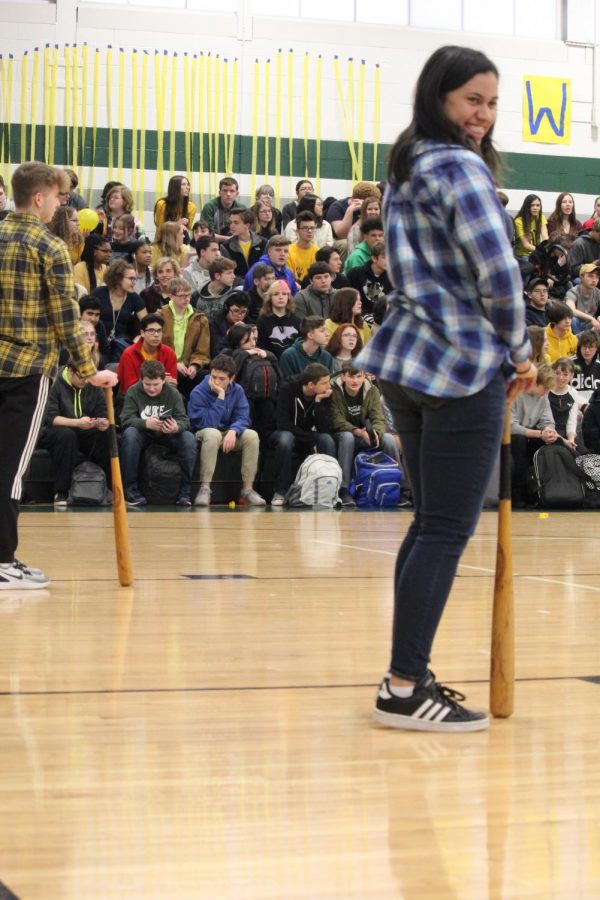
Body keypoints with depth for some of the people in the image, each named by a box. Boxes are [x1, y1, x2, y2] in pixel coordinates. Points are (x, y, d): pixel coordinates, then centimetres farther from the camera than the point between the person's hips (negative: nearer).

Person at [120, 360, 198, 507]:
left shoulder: (173, 393, -8)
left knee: (189, 438, -27)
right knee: (129, 433, -34)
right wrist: (146, 423, -39)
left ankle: (185, 492, -20)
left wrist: (177, 427, -38)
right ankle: (131, 489, -27)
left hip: (168, 435, 1)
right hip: (143, 434, -1)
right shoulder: (133, 392, -10)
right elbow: (126, 419, -19)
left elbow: (184, 420, -13)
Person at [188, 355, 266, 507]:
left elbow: (242, 418, -10)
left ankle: (247, 489, -22)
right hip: (204, 437, -4)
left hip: (229, 436, 4)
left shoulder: (237, 391, -3)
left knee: (251, 435, -25)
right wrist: (220, 397, -26)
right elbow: (208, 424, -24)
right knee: (213, 433, -38)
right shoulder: (198, 393, -16)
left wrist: (233, 431, -32)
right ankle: (205, 489, -36)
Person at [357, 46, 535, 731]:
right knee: (448, 531, -6)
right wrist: (519, 353, -2)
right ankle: (404, 690, -5)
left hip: (406, 361, 9)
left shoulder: (405, 171, 17)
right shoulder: (461, 167, -10)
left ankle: (409, 674, 18)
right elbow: (498, 273, -17)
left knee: (430, 523, 14)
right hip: (463, 366, -9)